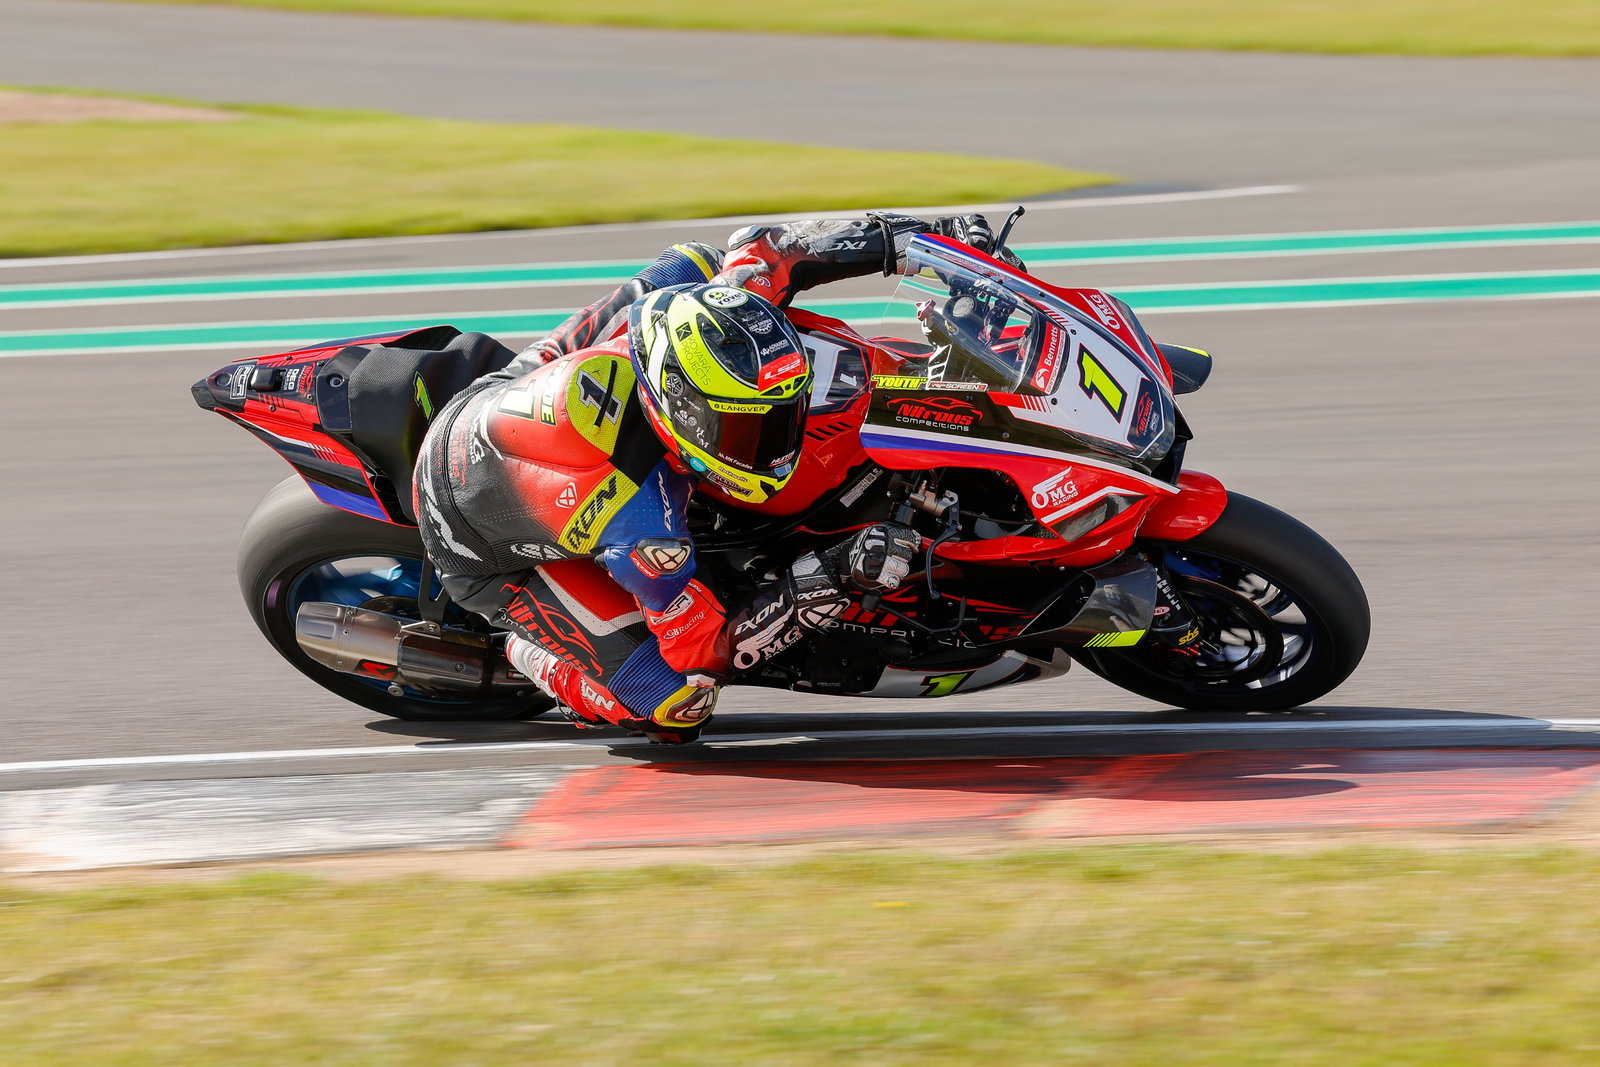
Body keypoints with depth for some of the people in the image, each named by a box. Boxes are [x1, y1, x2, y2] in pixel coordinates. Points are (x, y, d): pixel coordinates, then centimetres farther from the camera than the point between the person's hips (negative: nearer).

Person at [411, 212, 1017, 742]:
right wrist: (829, 581, -41)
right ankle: (530, 652, 9)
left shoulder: (687, 314, -29)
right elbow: (703, 648, -30)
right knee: (678, 702, -18)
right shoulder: (637, 518, -44)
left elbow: (759, 251, -7)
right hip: (489, 559, -7)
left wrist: (910, 238, -9)